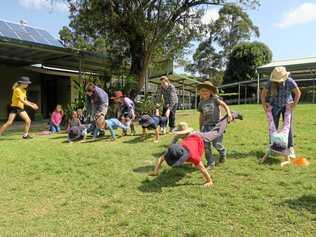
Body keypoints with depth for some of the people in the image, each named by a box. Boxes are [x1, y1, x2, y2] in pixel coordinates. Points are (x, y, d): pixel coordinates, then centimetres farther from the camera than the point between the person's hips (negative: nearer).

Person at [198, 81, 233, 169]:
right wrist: (200, 128, 19)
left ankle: (223, 152, 28)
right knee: (206, 145, -2)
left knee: (216, 144, -8)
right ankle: (210, 163, 11)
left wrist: (229, 114, -26)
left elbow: (224, 105, -9)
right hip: (206, 126, 4)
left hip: (216, 125, -4)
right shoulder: (201, 103, 10)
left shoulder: (215, 99, -1)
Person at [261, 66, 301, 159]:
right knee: (273, 127, 0)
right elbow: (263, 94, -9)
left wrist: (294, 105, -12)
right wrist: (264, 106, -11)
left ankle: (290, 149, 0)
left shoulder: (290, 82, -23)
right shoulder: (270, 82, -22)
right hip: (274, 107, 1)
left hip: (287, 106, -1)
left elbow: (298, 93, -9)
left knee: (288, 127, -5)